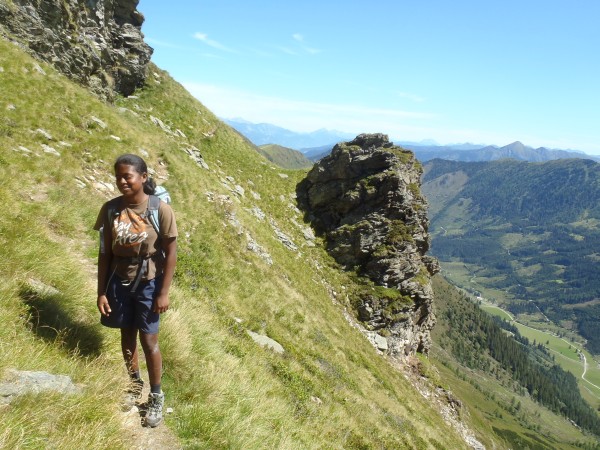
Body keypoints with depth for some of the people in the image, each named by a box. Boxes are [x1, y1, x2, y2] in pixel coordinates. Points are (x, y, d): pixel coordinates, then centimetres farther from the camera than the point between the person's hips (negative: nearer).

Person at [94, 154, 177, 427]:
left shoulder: (161, 210, -16)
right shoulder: (110, 209, -7)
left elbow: (171, 253, -11)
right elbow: (105, 253, -1)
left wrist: (164, 292, -11)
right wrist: (101, 291, -1)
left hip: (149, 282, -3)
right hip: (119, 281, 3)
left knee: (148, 340, 3)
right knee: (127, 335, 17)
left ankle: (156, 396, 23)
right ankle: (134, 383, 41)